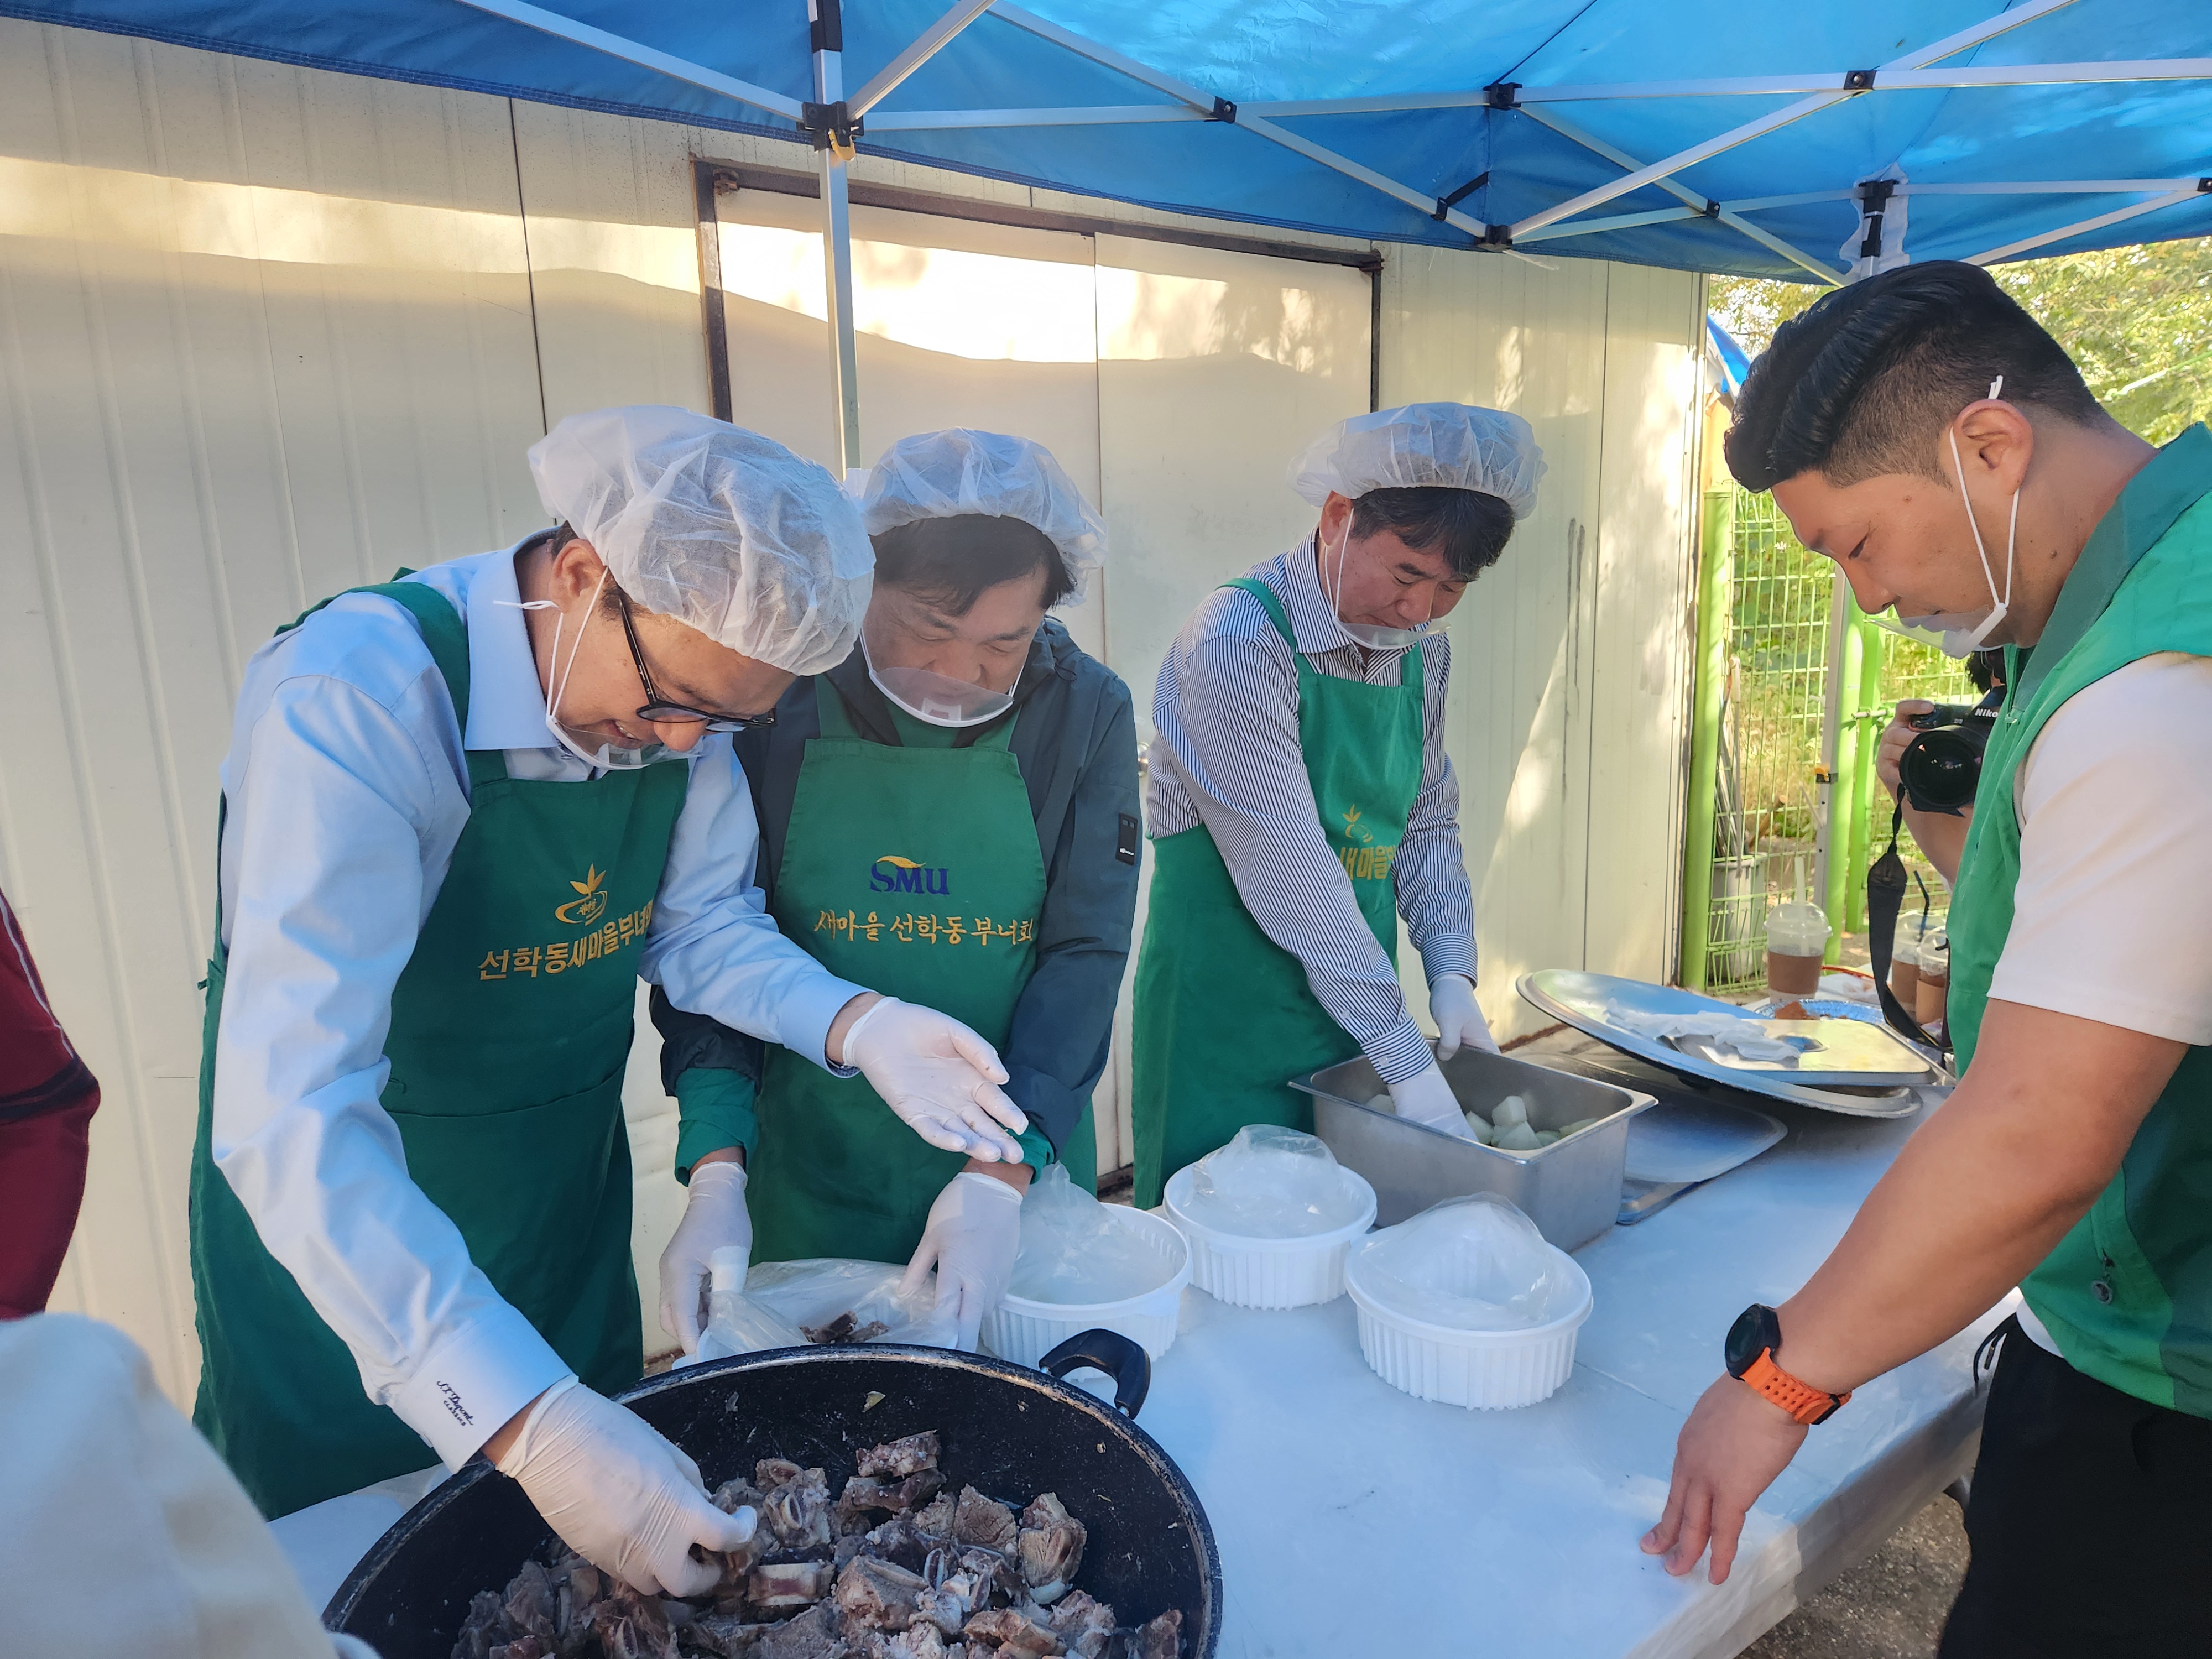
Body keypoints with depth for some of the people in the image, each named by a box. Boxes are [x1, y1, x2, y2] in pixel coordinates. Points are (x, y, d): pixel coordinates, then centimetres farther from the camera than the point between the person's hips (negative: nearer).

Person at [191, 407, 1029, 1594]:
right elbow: (294, 1119, -38)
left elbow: (698, 924, -4)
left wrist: (855, 1025, -24)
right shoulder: (352, 702, -33)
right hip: (344, 1224, -5)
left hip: (572, 1195, 5)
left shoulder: (686, 689, -14)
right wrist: (526, 1422, -44)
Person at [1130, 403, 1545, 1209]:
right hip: (1228, 1029, -7)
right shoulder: (1237, 641, -21)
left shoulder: (1423, 649, 4)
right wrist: (1406, 1059, -22)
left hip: (1359, 1010, 7)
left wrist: (1451, 971, -1)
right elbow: (1288, 872, -25)